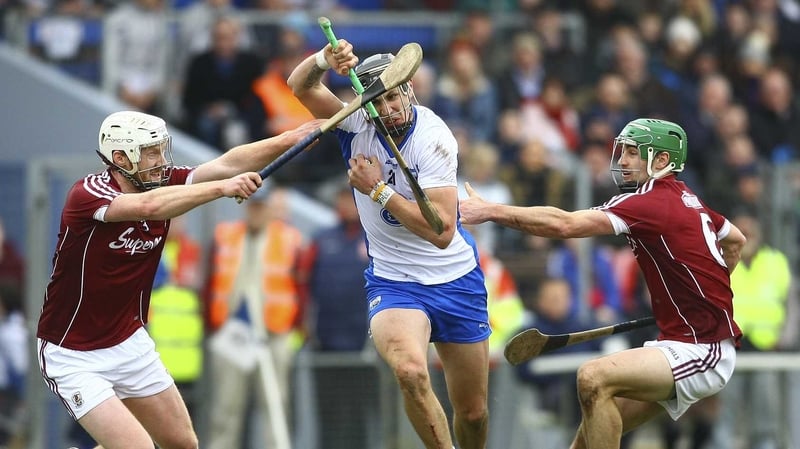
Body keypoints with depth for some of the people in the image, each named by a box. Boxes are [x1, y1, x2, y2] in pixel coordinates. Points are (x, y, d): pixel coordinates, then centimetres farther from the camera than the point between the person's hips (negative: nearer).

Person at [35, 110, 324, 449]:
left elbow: (227, 164, -15)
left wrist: (292, 138, -28)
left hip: (130, 344, 8)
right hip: (74, 357, -8)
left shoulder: (162, 184, -4)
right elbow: (148, 206, -42)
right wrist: (221, 188, -49)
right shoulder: (87, 195, -24)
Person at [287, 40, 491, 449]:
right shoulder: (358, 123, -7)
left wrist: (378, 190, -23)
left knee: (474, 412, 7)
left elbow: (442, 232, -24)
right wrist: (325, 59, -37)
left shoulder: (432, 137, -18)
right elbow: (300, 85, -17)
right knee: (410, 372, -32)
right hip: (392, 282, 1)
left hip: (457, 281, -1)